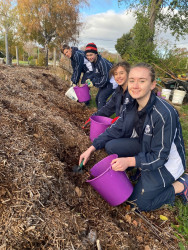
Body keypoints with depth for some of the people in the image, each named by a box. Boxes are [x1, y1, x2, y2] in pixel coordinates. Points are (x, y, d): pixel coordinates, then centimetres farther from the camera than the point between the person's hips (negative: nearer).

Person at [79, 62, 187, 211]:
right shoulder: (131, 106, -10)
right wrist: (92, 148, -5)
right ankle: (142, 171, 8)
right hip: (146, 150, 6)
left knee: (141, 202, -4)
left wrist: (129, 161, -33)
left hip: (166, 161, -6)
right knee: (111, 145, -10)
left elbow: (160, 156, -25)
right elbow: (115, 130, -1)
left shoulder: (164, 114, -31)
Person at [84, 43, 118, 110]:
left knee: (101, 99, -20)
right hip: (104, 82, 10)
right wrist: (89, 78, -4)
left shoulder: (102, 62, -28)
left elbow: (105, 77, -28)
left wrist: (94, 83, -23)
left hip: (111, 83, -10)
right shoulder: (93, 62, -2)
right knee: (97, 98, 15)